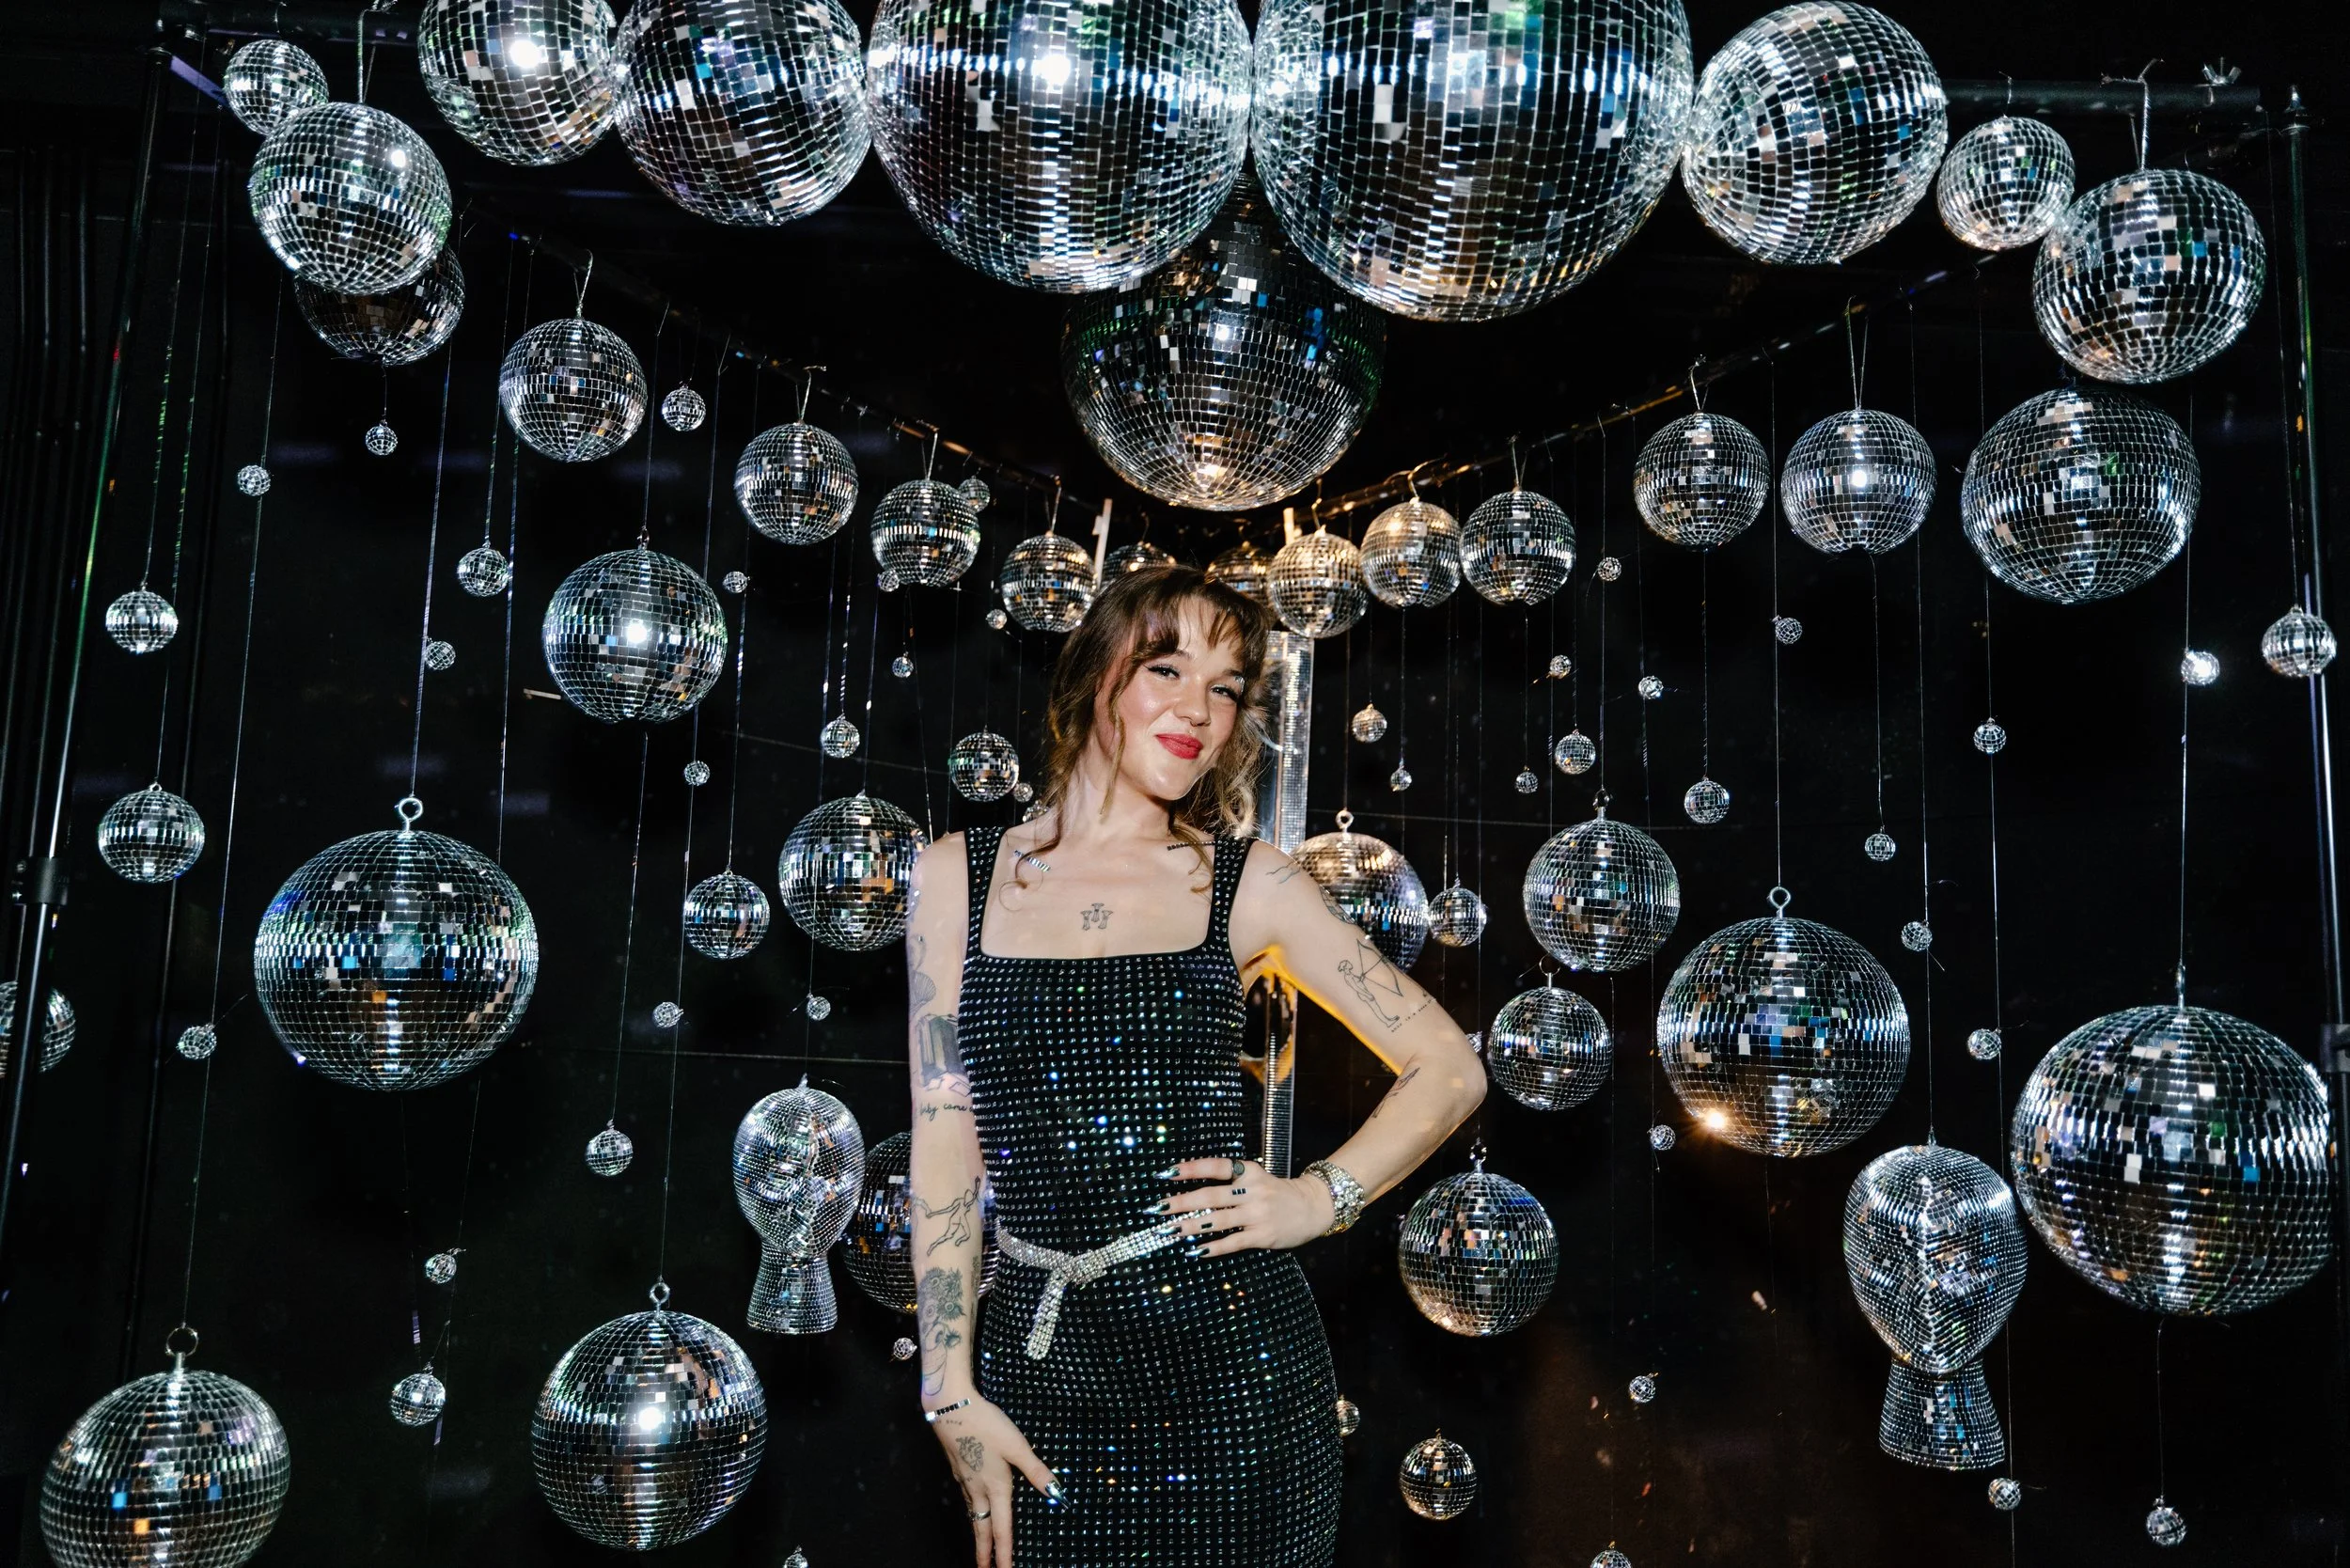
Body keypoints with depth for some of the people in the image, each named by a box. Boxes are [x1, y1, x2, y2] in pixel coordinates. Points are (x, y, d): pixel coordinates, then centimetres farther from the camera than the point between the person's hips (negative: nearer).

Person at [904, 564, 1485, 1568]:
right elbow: (944, 1141, 2)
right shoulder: (958, 876, 3)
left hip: (1229, 1342, -1)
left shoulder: (1247, 883, 1)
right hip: (1039, 1359, 1)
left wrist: (1320, 1201, -6)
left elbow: (1449, 1068, 5)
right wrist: (953, 1392, -1)